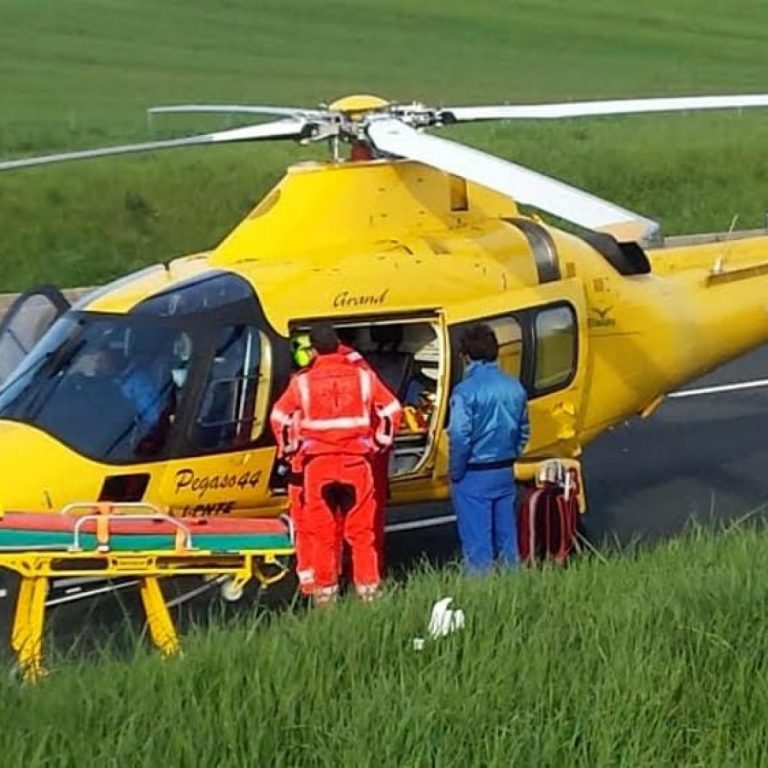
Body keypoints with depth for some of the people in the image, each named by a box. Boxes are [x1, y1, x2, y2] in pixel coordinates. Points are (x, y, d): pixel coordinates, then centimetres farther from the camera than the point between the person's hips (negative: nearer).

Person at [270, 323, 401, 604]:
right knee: (361, 531, 7)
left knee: (322, 532, 7)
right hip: (356, 463, 1)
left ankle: (324, 592, 10)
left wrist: (289, 446, 18)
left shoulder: (303, 381, -1)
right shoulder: (363, 376, 2)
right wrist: (381, 439, 18)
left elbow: (279, 416, 3)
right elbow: (392, 408, 6)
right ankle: (368, 589, 7)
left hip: (318, 464, -1)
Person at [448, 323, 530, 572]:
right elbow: (523, 432, 11)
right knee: (507, 536, 14)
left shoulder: (466, 390, -17)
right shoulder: (514, 387, 3)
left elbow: (460, 437, -20)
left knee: (477, 541, 0)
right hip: (505, 474, 6)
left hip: (474, 477, -6)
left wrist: (456, 473, -7)